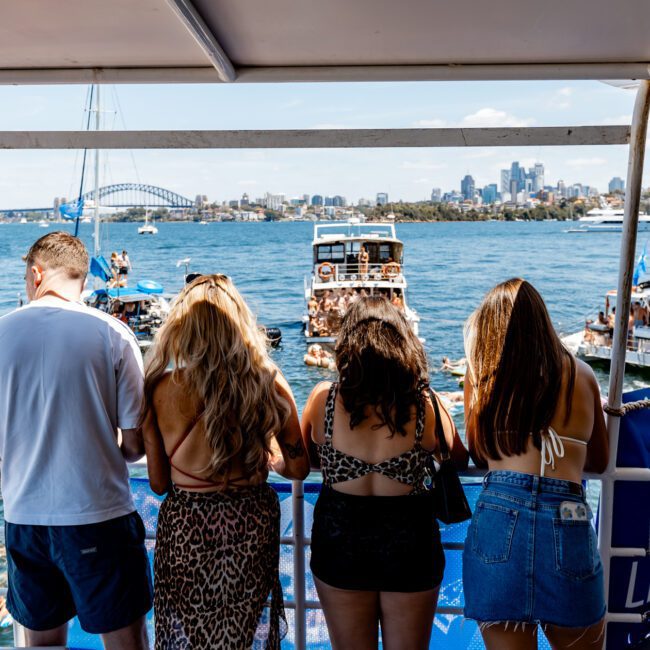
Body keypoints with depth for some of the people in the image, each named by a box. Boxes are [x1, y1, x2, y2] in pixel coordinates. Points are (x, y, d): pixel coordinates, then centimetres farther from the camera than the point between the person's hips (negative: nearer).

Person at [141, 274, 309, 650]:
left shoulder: (163, 390, -15)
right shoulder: (270, 385, -13)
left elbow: (159, 483, -7)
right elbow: (299, 468, -2)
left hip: (185, 529, -1)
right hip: (253, 525, 2)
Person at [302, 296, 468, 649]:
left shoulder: (323, 399, -12)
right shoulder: (427, 406, -13)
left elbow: (301, 457, 5)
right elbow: (459, 461, 3)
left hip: (340, 539, 1)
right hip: (409, 542, 0)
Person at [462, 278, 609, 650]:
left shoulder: (482, 374, 8)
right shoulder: (581, 375, 11)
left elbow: (478, 453, 11)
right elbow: (599, 462, 21)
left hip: (498, 517, 0)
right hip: (568, 523, 1)